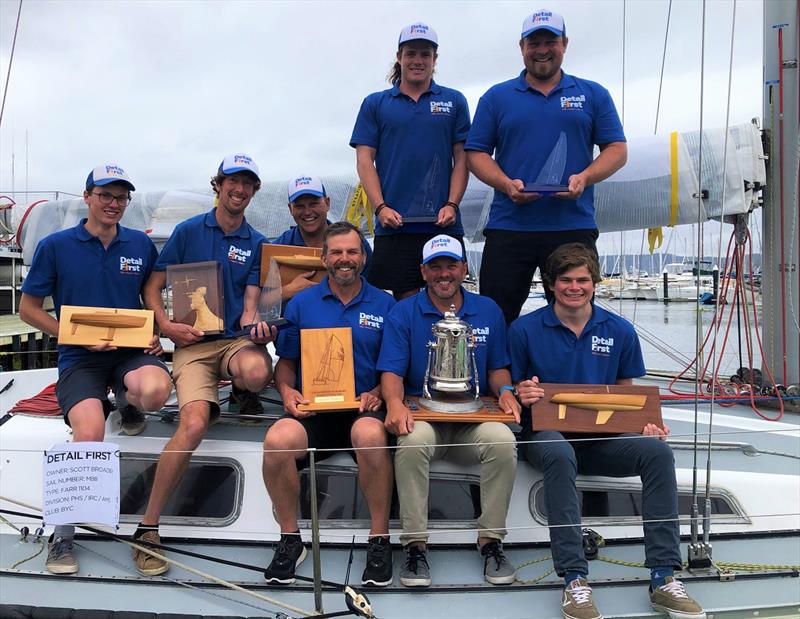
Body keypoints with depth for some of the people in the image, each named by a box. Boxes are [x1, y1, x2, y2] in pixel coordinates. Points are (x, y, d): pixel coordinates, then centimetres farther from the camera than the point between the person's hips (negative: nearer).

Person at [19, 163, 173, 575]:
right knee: (90, 433, -28)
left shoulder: (141, 245, 10)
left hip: (132, 350, 2)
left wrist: (156, 334, 0)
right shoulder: (55, 246, 3)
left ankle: (126, 402, 7)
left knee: (155, 390, -35)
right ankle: (62, 534, -6)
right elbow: (28, 309, 5)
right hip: (79, 357, -2)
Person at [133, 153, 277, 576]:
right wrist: (167, 326, -8)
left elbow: (249, 304, 7)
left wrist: (254, 326, -16)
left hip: (236, 339, 2)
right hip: (192, 343, -1)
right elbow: (152, 287, 9)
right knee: (194, 424, -28)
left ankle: (241, 395, 3)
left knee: (257, 372, -38)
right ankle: (148, 526, -15)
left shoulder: (256, 243, 13)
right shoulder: (188, 231, 9)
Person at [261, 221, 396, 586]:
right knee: (277, 441, -31)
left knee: (370, 435, -37)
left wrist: (378, 393, -8)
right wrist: (287, 391, -4)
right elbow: (285, 362, 16)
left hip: (364, 408, -1)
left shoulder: (384, 304, 11)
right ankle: (290, 539, -8)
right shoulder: (301, 303, 14)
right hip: (312, 409, 1)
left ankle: (379, 540, -17)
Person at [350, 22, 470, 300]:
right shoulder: (375, 104, 10)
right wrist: (381, 208, -8)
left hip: (444, 223, 1)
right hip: (394, 224, 0)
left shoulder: (454, 101, 12)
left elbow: (462, 159, 8)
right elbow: (364, 160, 5)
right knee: (405, 298, 2)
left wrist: (452, 205, -6)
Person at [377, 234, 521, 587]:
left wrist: (504, 391, -6)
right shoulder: (403, 313, 5)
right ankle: (415, 543, -23)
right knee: (412, 440, -36)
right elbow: (391, 372, -2)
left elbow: (497, 368, 17)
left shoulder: (488, 311, 13)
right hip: (422, 414, -1)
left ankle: (490, 539, -14)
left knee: (503, 440, -30)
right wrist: (395, 403, -24)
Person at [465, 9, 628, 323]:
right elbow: (476, 152, 7)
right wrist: (507, 184, -12)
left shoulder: (594, 95, 12)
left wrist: (584, 178, -11)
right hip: (508, 226, 0)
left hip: (573, 226, 0)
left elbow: (617, 149, 9)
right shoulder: (497, 97, 11)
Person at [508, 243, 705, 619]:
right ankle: (574, 581, -34)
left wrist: (646, 424, -5)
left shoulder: (619, 331, 8)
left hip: (602, 436, 3)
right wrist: (522, 395, -20)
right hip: (546, 433, -3)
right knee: (560, 454, -38)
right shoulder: (525, 329, 0)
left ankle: (663, 578, -21)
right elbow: (510, 391, 4)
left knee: (657, 451, -26)